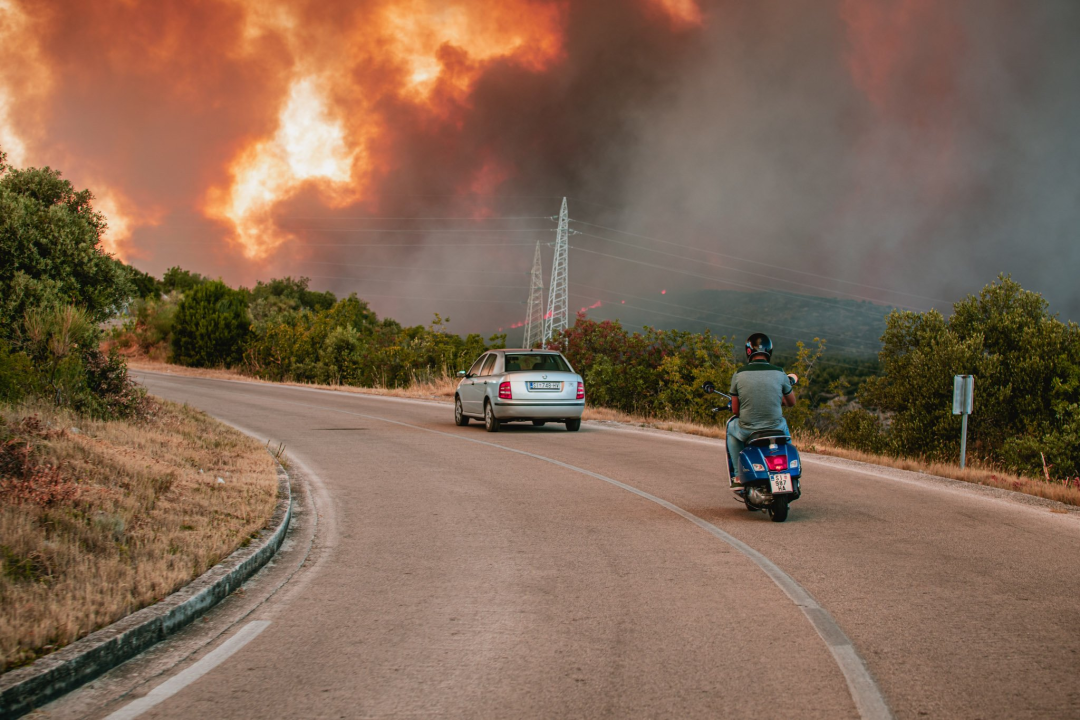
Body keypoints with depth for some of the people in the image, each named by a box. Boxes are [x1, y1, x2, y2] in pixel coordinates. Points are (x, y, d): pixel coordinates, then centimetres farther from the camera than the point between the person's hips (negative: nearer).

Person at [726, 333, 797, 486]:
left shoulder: (738, 374, -7)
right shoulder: (779, 373, -6)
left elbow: (735, 410, -1)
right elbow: (791, 403, 9)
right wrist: (790, 384, 30)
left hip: (747, 431, -1)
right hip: (774, 428, 1)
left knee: (731, 427, 33)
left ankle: (738, 474, 26)